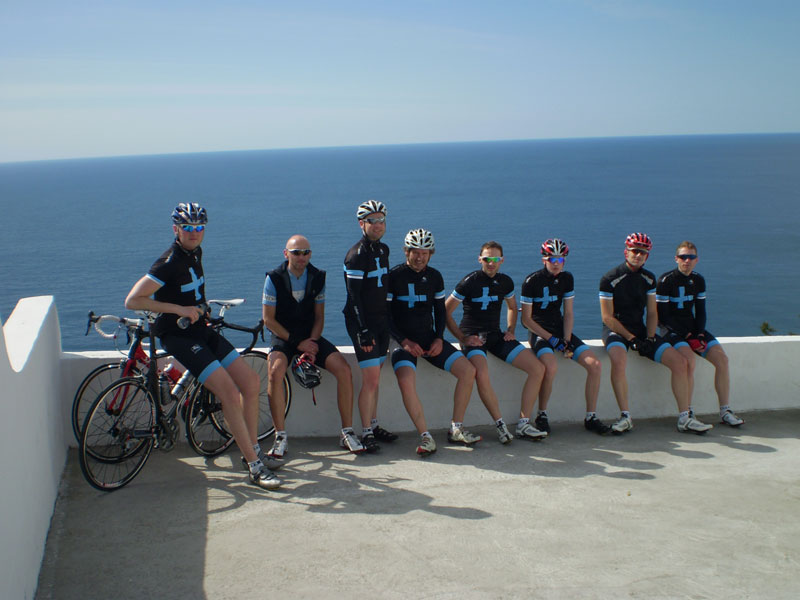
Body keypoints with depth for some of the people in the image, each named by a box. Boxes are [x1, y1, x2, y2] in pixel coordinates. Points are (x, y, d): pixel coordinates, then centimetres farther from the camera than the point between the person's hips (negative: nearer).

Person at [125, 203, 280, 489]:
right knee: (228, 391, -20)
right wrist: (180, 309, -25)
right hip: (179, 336, -9)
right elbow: (132, 300, -24)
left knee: (251, 382, 2)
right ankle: (254, 466, -15)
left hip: (201, 330, 9)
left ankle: (253, 448, 18)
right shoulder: (169, 262, -19)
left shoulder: (195, 252, 7)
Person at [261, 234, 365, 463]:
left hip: (311, 337, 3)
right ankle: (280, 437, -24)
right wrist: (297, 342, -15)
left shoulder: (317, 277, 0)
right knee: (276, 371, -34)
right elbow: (268, 319, -7)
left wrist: (312, 342, -12)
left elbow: (319, 317, 6)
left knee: (344, 370, -19)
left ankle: (347, 432, -7)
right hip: (283, 337, -3)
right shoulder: (274, 278, -8)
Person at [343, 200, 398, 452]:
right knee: (371, 379, -10)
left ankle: (374, 426, 21)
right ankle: (366, 433, -1)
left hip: (381, 320, 7)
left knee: (374, 378, 12)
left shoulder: (383, 250, 11)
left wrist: (390, 322, 17)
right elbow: (354, 297, -18)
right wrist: (363, 333, -21)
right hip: (362, 322, -7)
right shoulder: (357, 255, -14)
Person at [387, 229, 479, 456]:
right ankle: (425, 437, -22)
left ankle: (457, 429, -1)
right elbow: (385, 315, -6)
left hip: (430, 338, 5)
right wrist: (404, 341, -16)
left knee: (468, 370, -12)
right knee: (406, 380, -32)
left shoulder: (434, 277, 8)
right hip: (404, 340, -5)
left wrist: (439, 339, -1)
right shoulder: (393, 276, -7)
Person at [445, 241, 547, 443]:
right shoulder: (469, 282, -9)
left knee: (538, 368, -8)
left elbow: (512, 308, 26)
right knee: (482, 373, -36)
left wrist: (510, 330, 9)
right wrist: (463, 338, -13)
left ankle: (523, 424, -5)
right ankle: (501, 424, -20)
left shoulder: (505, 282, 7)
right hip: (473, 337, -6)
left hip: (496, 336, 6)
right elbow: (445, 311, -7)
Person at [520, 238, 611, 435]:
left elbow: (568, 314, 7)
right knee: (551, 367, -35)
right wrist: (551, 338, -18)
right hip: (539, 332, -6)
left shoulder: (566, 278, 5)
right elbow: (526, 319, -11)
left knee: (595, 365, -13)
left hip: (559, 329, 6)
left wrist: (566, 341, -8)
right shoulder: (532, 281, -12)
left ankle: (591, 418, 0)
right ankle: (541, 416, -13)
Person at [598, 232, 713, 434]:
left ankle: (685, 418, -2)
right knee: (619, 360, -38)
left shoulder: (648, 279, 9)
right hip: (616, 331, -6)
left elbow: (652, 313, 11)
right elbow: (607, 317, -11)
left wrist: (650, 338, -6)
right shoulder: (610, 279, -9)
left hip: (641, 330, 6)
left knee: (680, 361, -9)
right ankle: (625, 416, -26)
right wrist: (631, 338, -18)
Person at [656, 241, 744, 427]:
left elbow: (700, 312, 14)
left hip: (692, 328, 6)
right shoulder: (666, 281, -10)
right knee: (689, 361, -31)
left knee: (722, 358, -12)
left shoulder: (698, 280, 9)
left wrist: (700, 334, -5)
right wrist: (687, 337, -16)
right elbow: (663, 316, -12)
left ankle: (725, 410, -4)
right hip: (671, 329, -6)